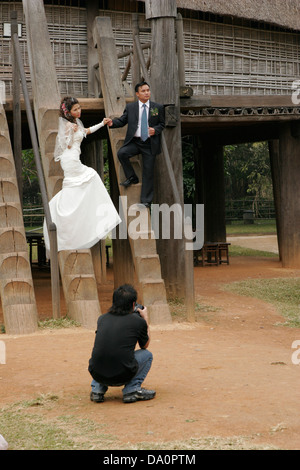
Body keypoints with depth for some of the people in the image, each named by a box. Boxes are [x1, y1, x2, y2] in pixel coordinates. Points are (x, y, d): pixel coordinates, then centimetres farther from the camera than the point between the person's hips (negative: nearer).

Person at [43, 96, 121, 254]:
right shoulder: (68, 124, -15)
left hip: (74, 160, 9)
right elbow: (68, 145, -18)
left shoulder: (76, 122, 13)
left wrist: (102, 124, 29)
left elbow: (86, 131, 30)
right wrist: (72, 131, -29)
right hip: (71, 159, -9)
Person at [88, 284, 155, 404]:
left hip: (97, 375, 4)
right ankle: (132, 389, 6)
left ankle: (97, 390, 20)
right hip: (121, 377, -4)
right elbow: (145, 345, 23)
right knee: (147, 354, 23)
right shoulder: (138, 321, 2)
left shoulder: (102, 319, 11)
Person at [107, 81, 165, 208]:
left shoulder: (158, 107, 5)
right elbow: (122, 120, 4)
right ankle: (132, 177, -5)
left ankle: (145, 201, 8)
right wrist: (112, 123, -18)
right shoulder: (130, 107, 6)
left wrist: (156, 130, -12)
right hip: (134, 142, 1)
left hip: (150, 144, 0)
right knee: (121, 153, -28)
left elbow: (162, 124, 9)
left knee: (148, 172, 0)